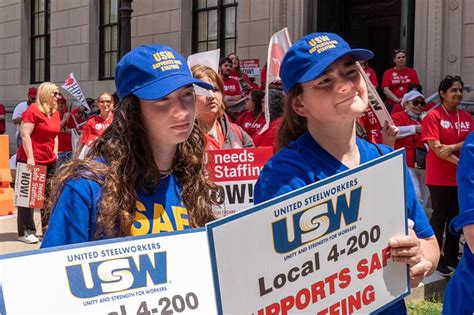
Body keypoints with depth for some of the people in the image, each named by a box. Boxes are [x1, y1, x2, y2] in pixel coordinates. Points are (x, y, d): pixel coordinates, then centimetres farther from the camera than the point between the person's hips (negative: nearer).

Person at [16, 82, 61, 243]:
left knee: (49, 194, 10)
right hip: (31, 160, -8)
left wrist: (55, 153, 12)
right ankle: (25, 232, 5)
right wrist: (30, 157, -21)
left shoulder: (55, 113, 12)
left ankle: (48, 227, 20)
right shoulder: (32, 110, -12)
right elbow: (25, 135, -17)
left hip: (49, 161, 8)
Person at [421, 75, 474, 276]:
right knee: (440, 217, 1)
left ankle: (451, 257, 24)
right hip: (439, 177, -6)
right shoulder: (433, 116, -9)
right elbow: (436, 148, -16)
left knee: (456, 217, 12)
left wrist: (452, 148, -19)